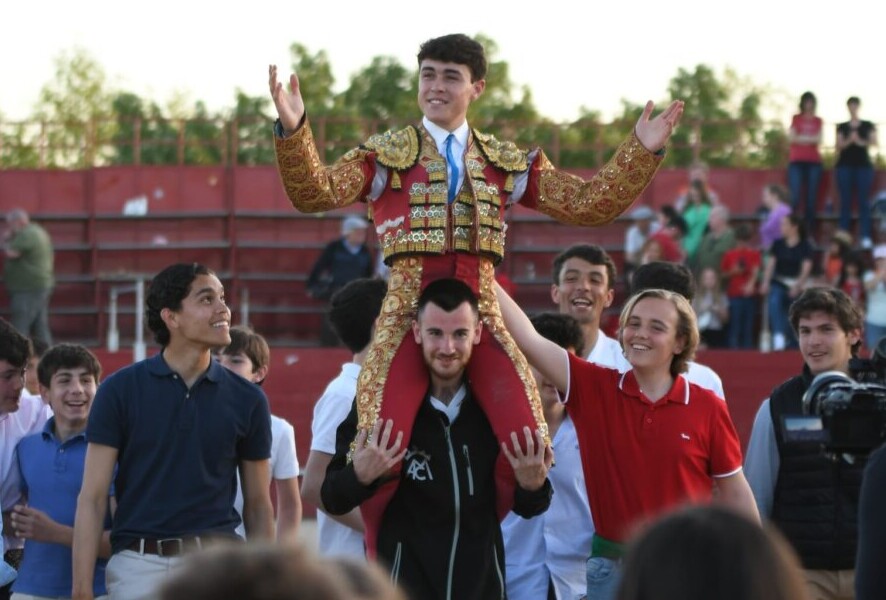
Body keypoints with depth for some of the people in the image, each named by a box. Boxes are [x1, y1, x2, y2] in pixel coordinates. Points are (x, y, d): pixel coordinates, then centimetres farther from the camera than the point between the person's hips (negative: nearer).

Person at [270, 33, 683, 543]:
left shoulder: (509, 164, 17)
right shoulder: (385, 156, 9)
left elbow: (589, 204, 13)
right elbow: (316, 193, -4)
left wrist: (642, 152, 1)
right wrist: (294, 130, -21)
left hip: (482, 315, 2)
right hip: (408, 316, -2)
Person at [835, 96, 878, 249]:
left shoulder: (868, 126, 9)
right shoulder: (842, 127, 11)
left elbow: (874, 142, -2)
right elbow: (839, 145, 2)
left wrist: (861, 142, -20)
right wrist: (849, 141, -17)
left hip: (863, 165, -1)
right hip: (845, 165, 1)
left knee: (864, 201, -5)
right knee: (845, 201, -1)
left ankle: (865, 236, -6)